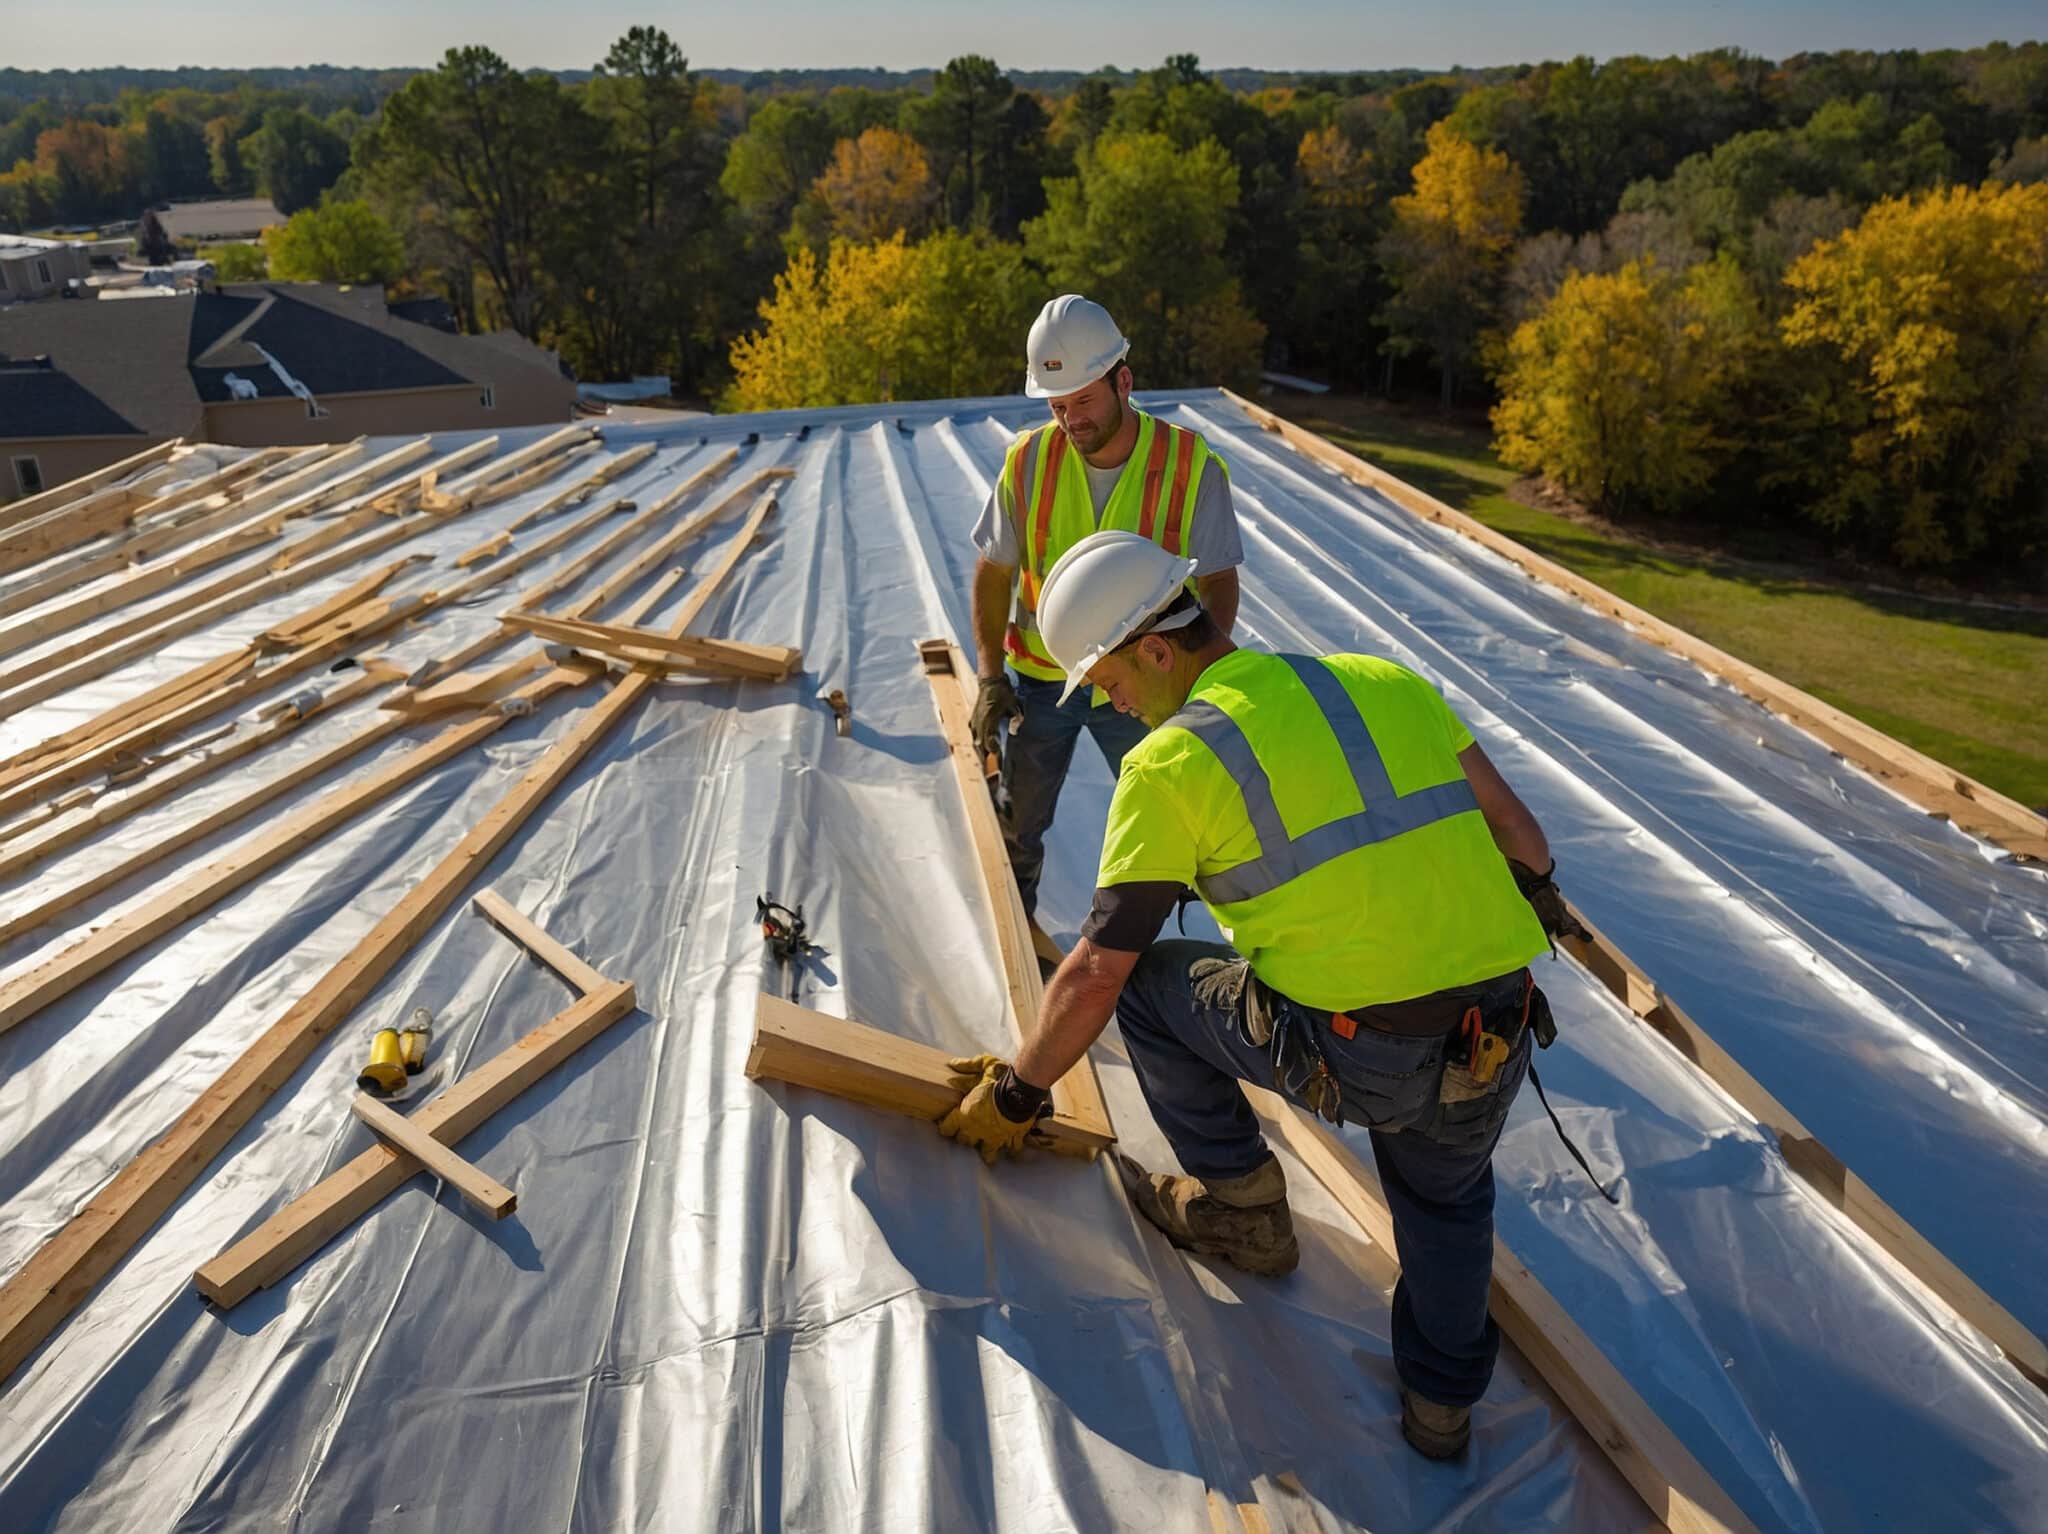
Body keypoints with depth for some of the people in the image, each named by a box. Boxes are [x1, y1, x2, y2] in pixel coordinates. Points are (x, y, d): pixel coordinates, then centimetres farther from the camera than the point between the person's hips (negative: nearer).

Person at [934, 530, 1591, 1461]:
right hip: (1500, 1044, 6)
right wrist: (1540, 901, 39)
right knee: (1445, 1194, 36)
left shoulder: (1170, 760, -4)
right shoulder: (1386, 682, 11)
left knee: (1145, 982, 17)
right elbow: (1514, 829, 16)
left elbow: (1096, 973, 0)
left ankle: (1239, 1206, 28)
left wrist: (1015, 1093, 14)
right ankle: (1442, 1401, 44)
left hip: (1350, 1053, -6)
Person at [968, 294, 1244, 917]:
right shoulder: (1029, 460, -11)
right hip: (1039, 676, 1)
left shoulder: (1191, 465, -16)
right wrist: (989, 676, -7)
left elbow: (1218, 583, -8)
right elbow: (994, 572, -1)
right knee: (1016, 824, 12)